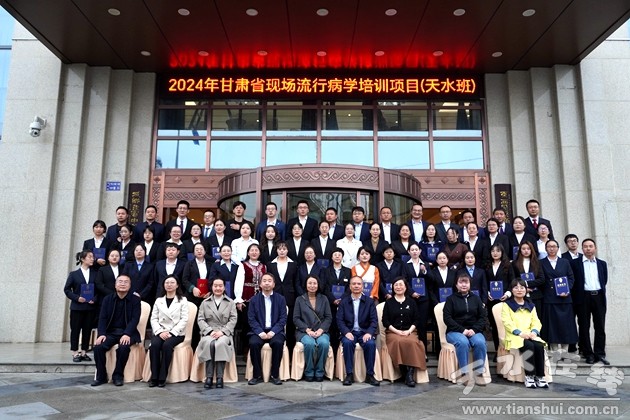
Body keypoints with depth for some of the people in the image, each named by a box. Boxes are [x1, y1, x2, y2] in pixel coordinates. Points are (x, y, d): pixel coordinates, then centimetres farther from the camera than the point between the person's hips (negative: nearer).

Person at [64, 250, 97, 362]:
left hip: (90, 307, 2)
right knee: (75, 330, 4)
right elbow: (67, 289, 1)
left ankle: (83, 352, 16)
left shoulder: (95, 274, 4)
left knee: (87, 330, 5)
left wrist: (94, 299, -11)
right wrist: (77, 298, -11)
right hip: (77, 307, -2)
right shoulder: (74, 274, 1)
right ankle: (75, 353, 13)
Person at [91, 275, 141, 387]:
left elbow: (135, 319, -9)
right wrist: (102, 334, -15)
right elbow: (102, 318, 2)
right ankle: (101, 376, -6)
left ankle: (118, 376, -12)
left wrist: (126, 334, -24)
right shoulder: (107, 299, 9)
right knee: (98, 347, -24)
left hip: (127, 332, -3)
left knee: (123, 347, -32)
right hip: (111, 332, 3)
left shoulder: (135, 300, 0)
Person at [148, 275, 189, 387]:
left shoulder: (182, 300, 7)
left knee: (167, 345, -32)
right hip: (160, 332, 3)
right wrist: (160, 332, -10)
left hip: (177, 333, -2)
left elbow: (184, 319, -3)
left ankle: (162, 377, -24)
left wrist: (171, 332, -14)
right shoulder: (158, 300, 17)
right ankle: (154, 377, -23)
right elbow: (154, 319, 8)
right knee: (154, 344, -29)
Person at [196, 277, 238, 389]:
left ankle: (220, 377, -29)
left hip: (225, 333, -1)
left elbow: (233, 320, 4)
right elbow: (200, 320, 6)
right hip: (209, 333, 1)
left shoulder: (231, 302, 15)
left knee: (221, 343, -35)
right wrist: (210, 331, -11)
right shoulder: (205, 302, 17)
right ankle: (209, 376, -29)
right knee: (209, 343, -34)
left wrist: (222, 331, -12)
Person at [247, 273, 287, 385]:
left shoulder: (280, 299, 7)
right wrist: (260, 332, -15)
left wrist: (273, 332, -15)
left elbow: (283, 319, 0)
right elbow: (251, 319, 1)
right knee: (253, 343, -29)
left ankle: (275, 375, -14)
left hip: (275, 331, 0)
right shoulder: (254, 299, 9)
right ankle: (257, 375, -12)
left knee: (278, 343, -31)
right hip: (259, 331, 1)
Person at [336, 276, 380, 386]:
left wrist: (369, 333, -17)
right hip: (349, 332, 0)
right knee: (347, 343, -32)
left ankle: (370, 375, -16)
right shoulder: (344, 301, 7)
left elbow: (374, 320, 1)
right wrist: (346, 332, -17)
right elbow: (339, 320, 0)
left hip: (365, 332, 0)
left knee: (371, 344, -30)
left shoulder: (369, 302, 8)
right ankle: (349, 374, -20)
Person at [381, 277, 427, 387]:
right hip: (392, 332, -1)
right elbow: (385, 321, 5)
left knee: (412, 342, -34)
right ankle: (404, 370, -30)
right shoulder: (389, 303, 13)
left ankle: (410, 373, -33)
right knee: (399, 342, -35)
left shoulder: (411, 302, 16)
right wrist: (396, 331, -9)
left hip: (409, 331, 1)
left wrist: (409, 331, -7)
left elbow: (417, 319, 10)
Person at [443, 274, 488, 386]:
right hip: (455, 331, -2)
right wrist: (462, 330, -15)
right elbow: (447, 318, -3)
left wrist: (474, 329, -10)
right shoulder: (451, 299, 7)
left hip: (473, 330, 2)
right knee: (463, 342, -35)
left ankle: (478, 373, -20)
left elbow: (482, 317, 9)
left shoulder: (476, 298, 16)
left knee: (480, 342, -31)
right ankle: (464, 373, -25)